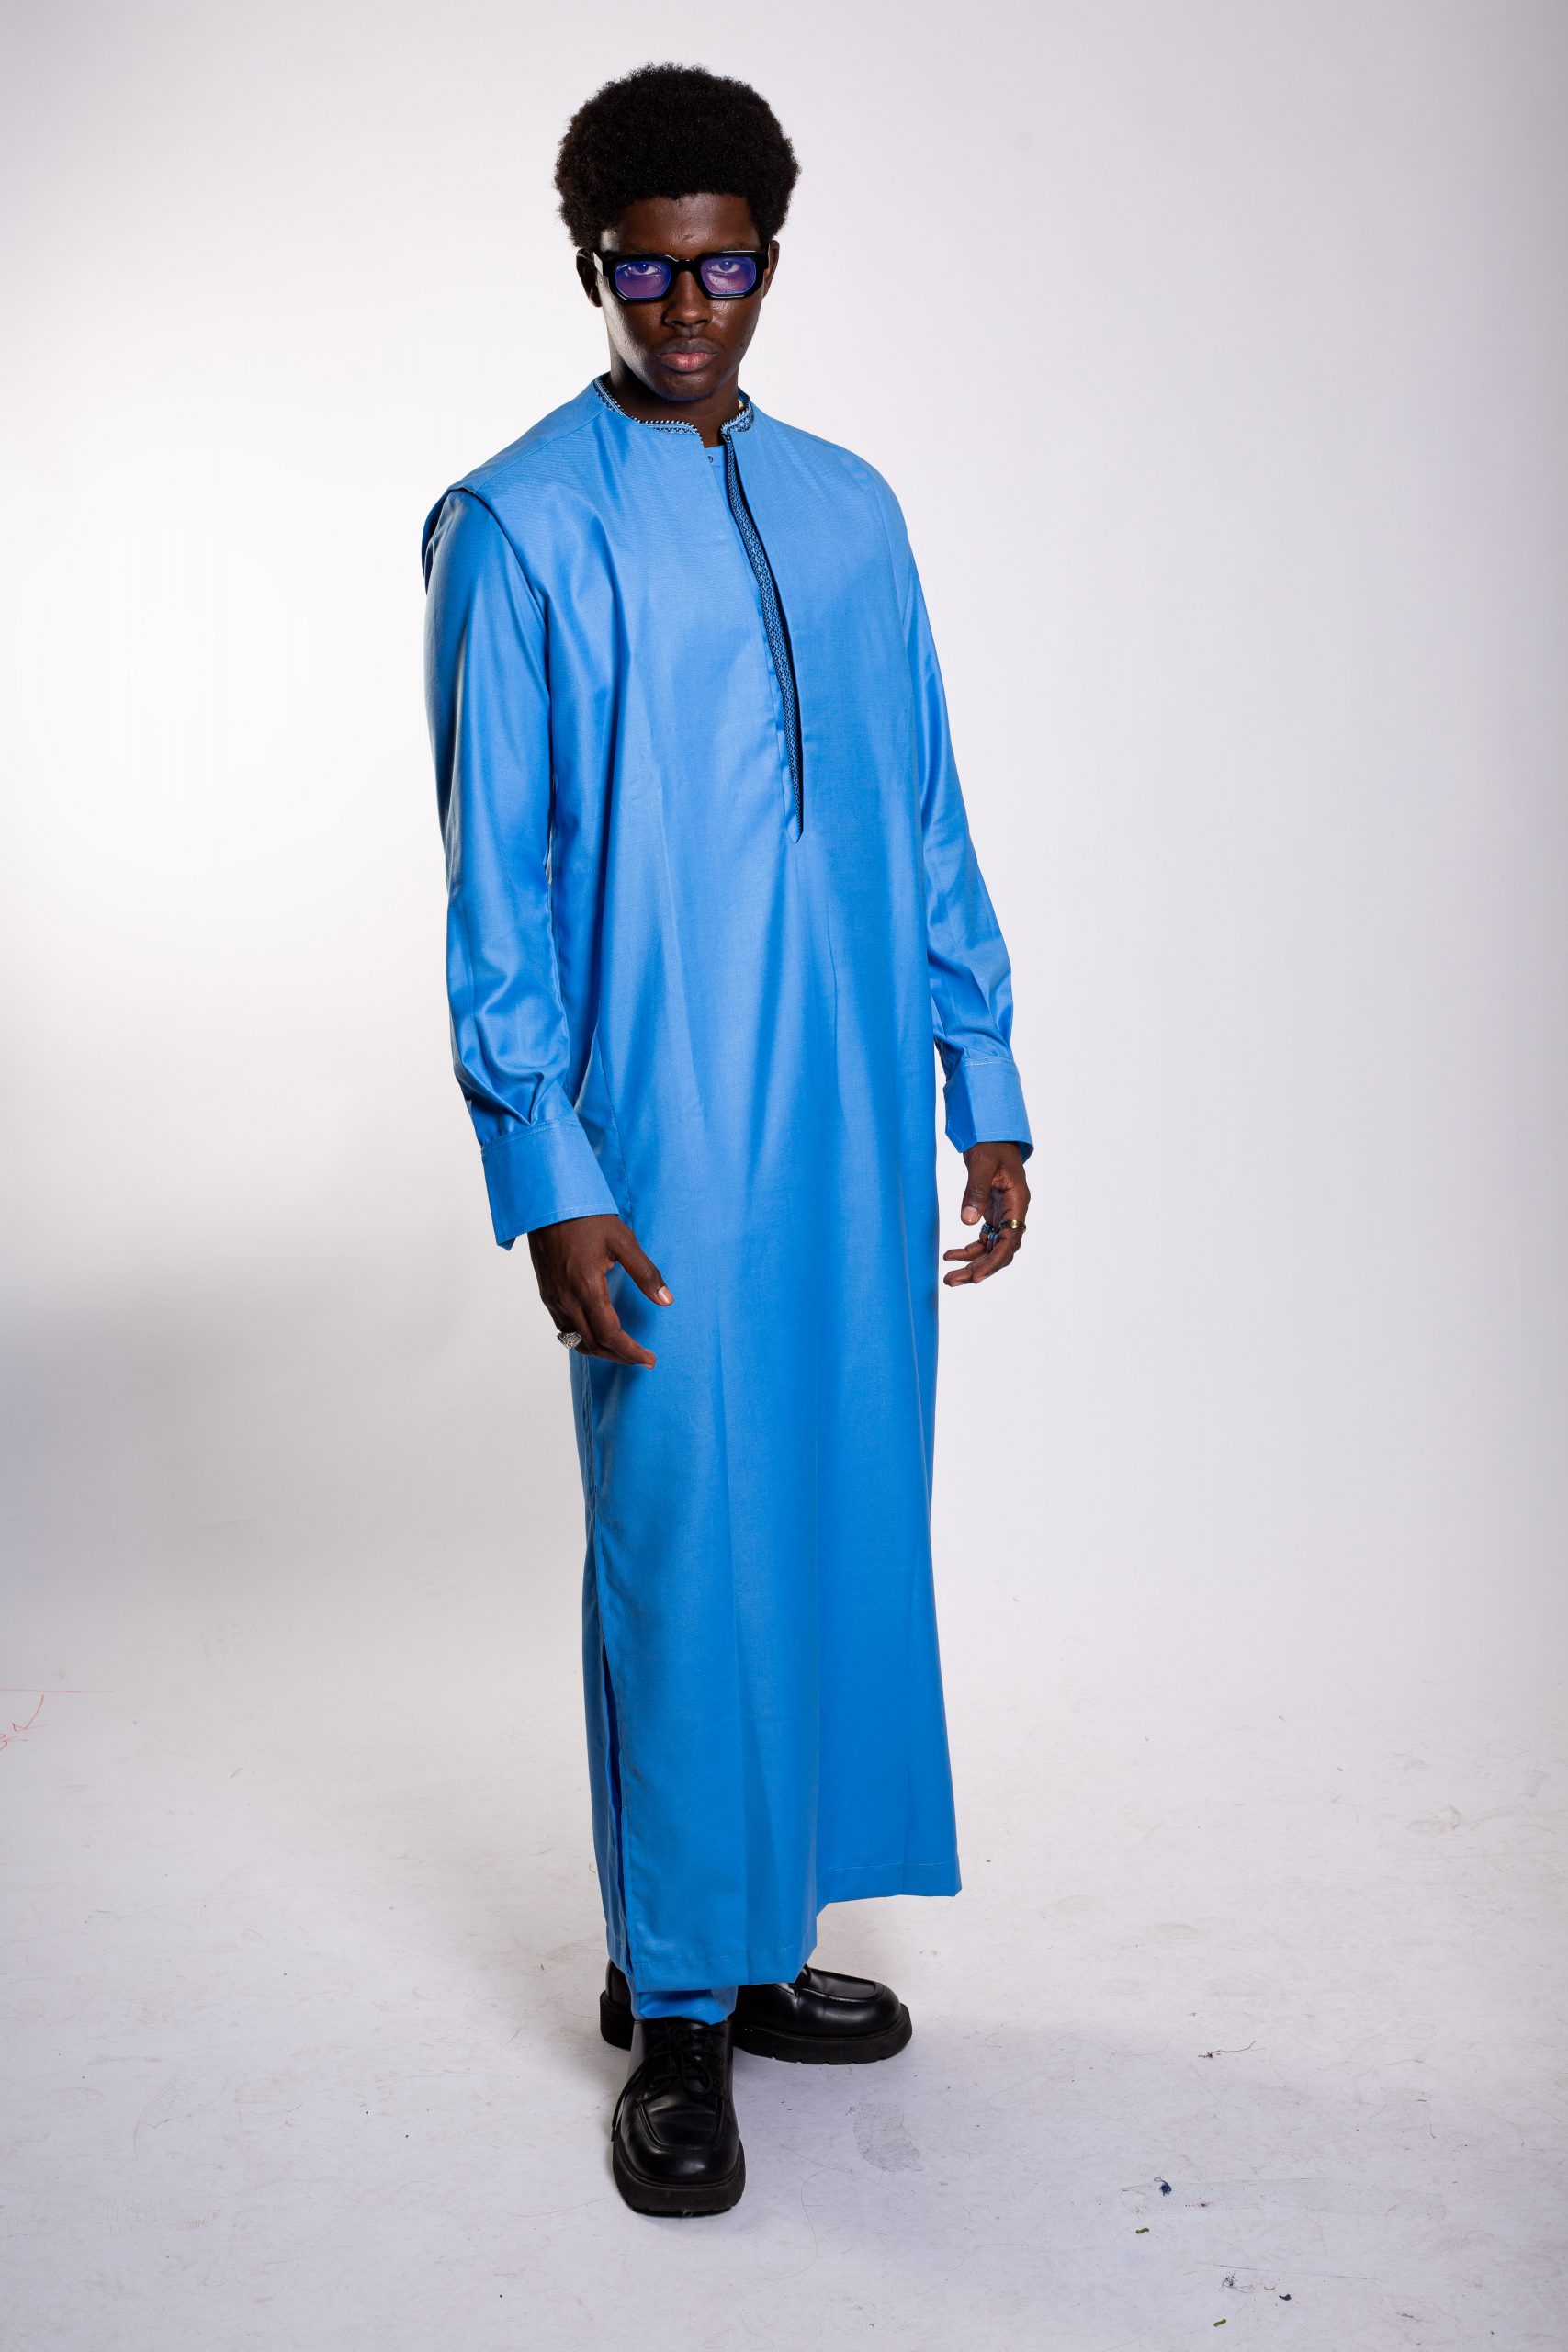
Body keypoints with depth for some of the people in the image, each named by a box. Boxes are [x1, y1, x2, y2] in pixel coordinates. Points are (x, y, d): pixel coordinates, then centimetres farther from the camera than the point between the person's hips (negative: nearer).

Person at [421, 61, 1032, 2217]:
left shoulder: (849, 507, 12)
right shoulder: (518, 526, -3)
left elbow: (927, 820, 14)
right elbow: (493, 885, -6)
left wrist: (984, 1092, 10)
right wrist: (548, 1178, -12)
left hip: (857, 1136, 5)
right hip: (665, 1148, -5)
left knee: (844, 1528, 11)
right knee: (683, 1554, 0)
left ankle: (764, 1931, 29)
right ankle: (673, 2004, 17)